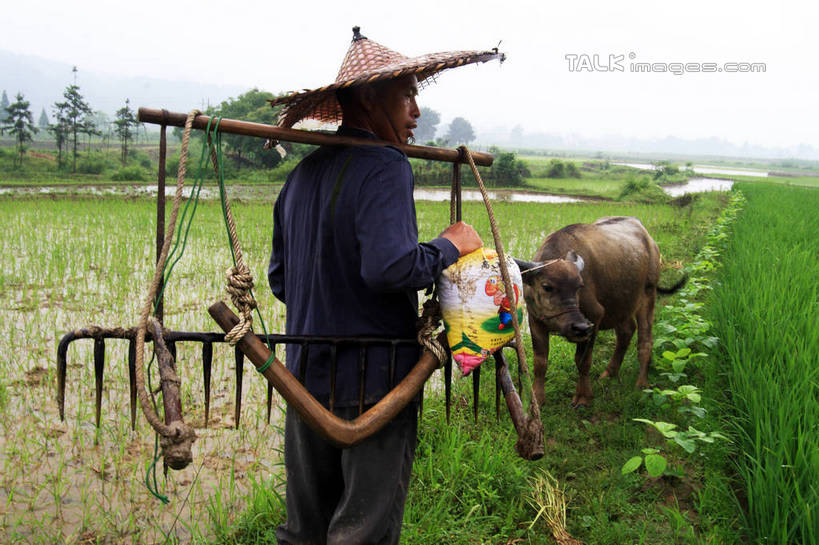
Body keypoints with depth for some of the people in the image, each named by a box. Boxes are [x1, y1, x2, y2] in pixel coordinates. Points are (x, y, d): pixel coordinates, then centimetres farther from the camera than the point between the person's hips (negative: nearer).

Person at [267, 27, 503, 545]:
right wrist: (451, 245, -11)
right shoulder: (385, 167, -14)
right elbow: (391, 266, -28)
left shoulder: (303, 173, 10)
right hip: (372, 378, -7)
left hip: (307, 374, 8)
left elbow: (279, 279, 16)